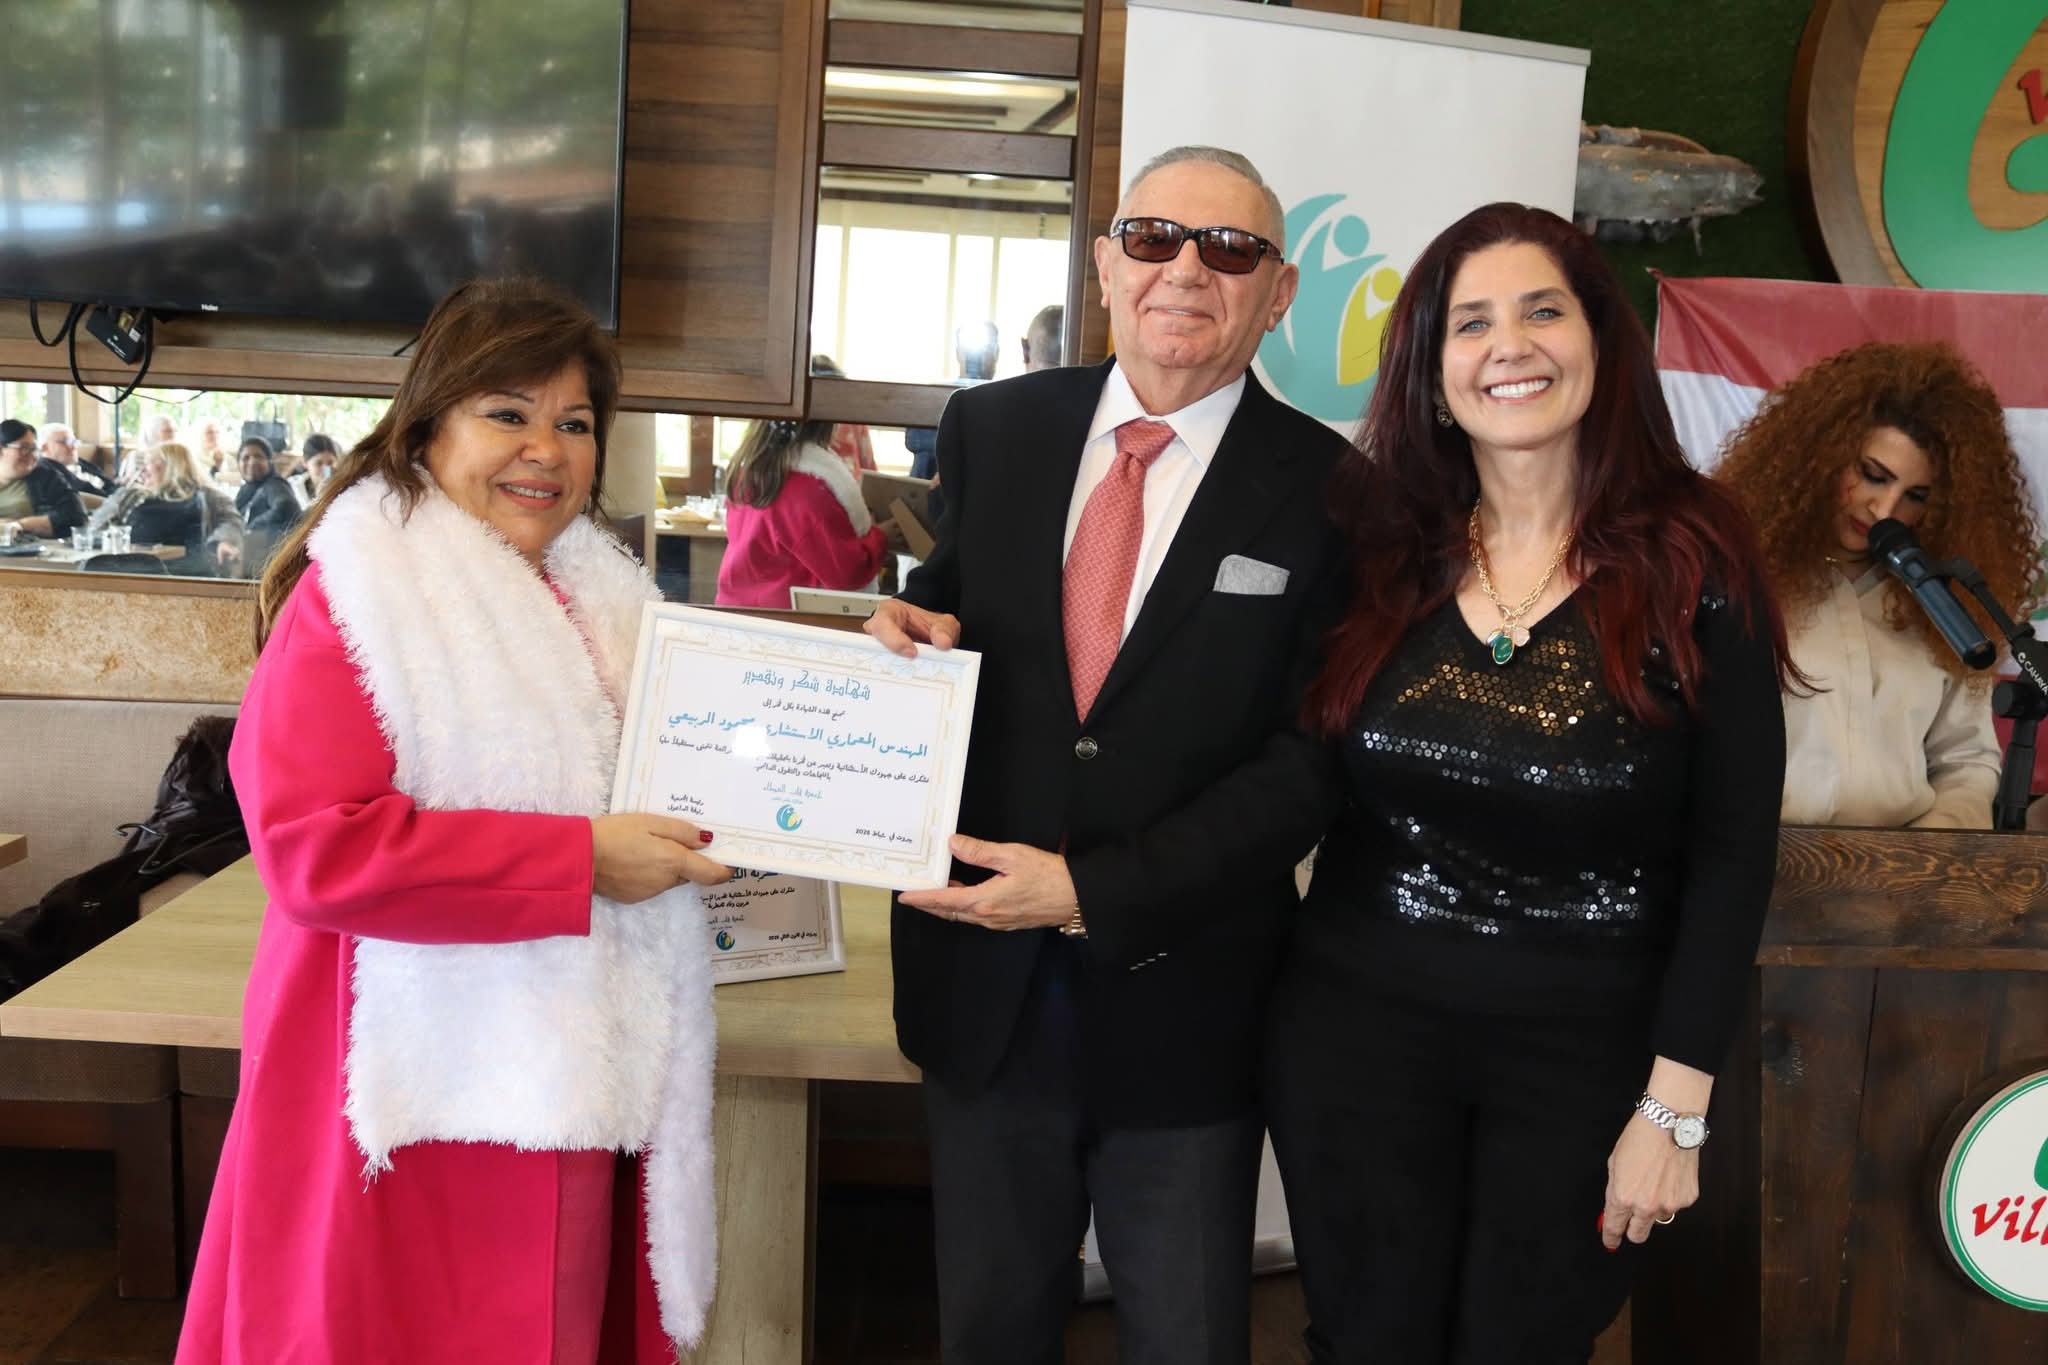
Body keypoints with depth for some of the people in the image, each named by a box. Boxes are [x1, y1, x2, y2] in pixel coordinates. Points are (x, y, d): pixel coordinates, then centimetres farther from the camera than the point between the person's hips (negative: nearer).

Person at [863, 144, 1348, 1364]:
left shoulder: (1328, 492, -9)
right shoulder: (996, 429, 1)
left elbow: (1311, 761, -11)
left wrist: (1095, 892, -19)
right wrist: (915, 636, -12)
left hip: (1183, 999, -2)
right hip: (983, 979, 3)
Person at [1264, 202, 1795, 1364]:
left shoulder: (1695, 560, -8)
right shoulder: (1371, 540, -2)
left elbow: (1734, 850, -8)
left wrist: (1675, 1106, -9)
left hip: (1585, 1051, -1)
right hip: (1359, 1026, 2)